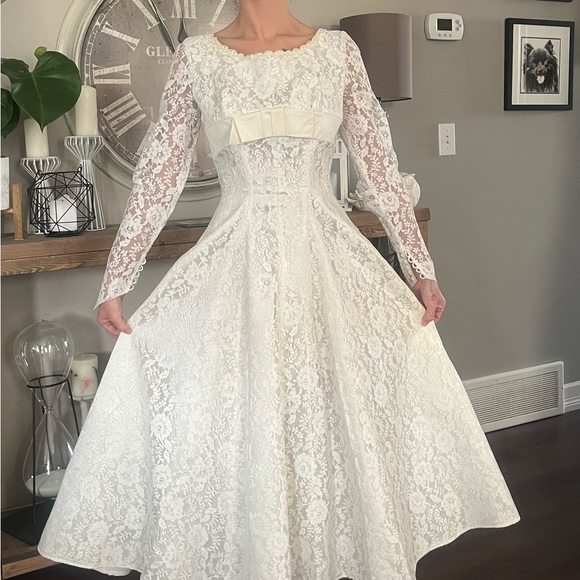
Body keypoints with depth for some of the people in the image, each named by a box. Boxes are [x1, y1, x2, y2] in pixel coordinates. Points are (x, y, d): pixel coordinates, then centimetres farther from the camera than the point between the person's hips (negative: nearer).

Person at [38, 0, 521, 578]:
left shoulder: (337, 50, 7)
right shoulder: (197, 57, 5)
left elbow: (379, 168, 7)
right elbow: (158, 175, 5)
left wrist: (420, 268, 4)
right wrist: (116, 280, 3)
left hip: (330, 259, 1)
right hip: (235, 263, 0)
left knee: (347, 426, 3)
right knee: (227, 428, 1)